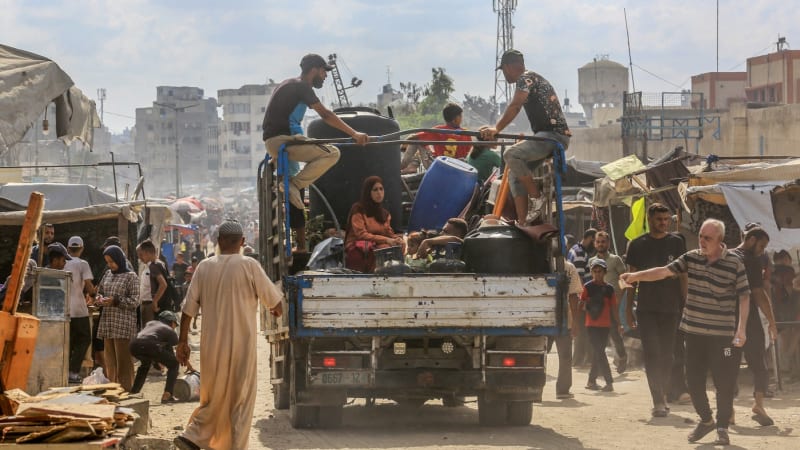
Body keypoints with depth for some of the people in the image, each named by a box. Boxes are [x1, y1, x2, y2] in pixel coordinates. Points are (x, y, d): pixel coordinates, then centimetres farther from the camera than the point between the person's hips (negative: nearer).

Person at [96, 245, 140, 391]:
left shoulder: (130, 276, -2)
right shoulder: (108, 274, 15)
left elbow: (135, 301, -6)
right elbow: (100, 291, 24)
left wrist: (115, 301, -16)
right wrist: (100, 299, 1)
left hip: (123, 324, -6)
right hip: (107, 322, 6)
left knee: (123, 360, -7)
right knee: (109, 360, 6)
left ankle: (125, 389, -5)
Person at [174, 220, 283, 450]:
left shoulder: (204, 267, 1)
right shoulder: (249, 266, -8)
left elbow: (189, 308, 1)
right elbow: (274, 302, 0)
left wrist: (183, 341, 9)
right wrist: (277, 310, 23)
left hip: (212, 344, 4)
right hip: (241, 344, -4)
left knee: (213, 396, 17)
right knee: (241, 400, 6)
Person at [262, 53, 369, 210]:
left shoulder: (289, 84, 20)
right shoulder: (301, 87, -9)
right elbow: (325, 115, -18)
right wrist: (354, 134, -20)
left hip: (271, 142, 10)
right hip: (280, 140, -10)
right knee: (332, 153, -17)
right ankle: (294, 185, -17)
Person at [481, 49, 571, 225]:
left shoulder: (526, 78, -7)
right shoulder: (533, 79, 24)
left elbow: (515, 107, -20)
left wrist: (497, 129, -23)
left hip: (554, 135, -11)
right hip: (546, 135, 11)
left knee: (511, 155, -26)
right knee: (515, 173, 10)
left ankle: (537, 198, -14)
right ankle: (523, 223, 4)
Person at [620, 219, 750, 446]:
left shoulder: (734, 263, -7)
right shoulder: (691, 258, 4)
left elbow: (744, 296, -5)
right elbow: (664, 271, -1)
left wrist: (742, 328, -11)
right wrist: (635, 276, -15)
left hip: (723, 334, -4)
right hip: (694, 331, 4)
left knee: (724, 382, -1)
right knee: (693, 380, 9)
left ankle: (722, 427, 14)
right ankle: (706, 420, 29)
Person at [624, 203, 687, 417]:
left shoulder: (676, 242, 6)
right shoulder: (637, 245, 5)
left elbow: (682, 275, 8)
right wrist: (629, 306, 6)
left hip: (671, 307, 1)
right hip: (646, 308, -1)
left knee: (667, 355, 7)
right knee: (652, 354, -10)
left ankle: (662, 397, 20)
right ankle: (659, 402, -13)